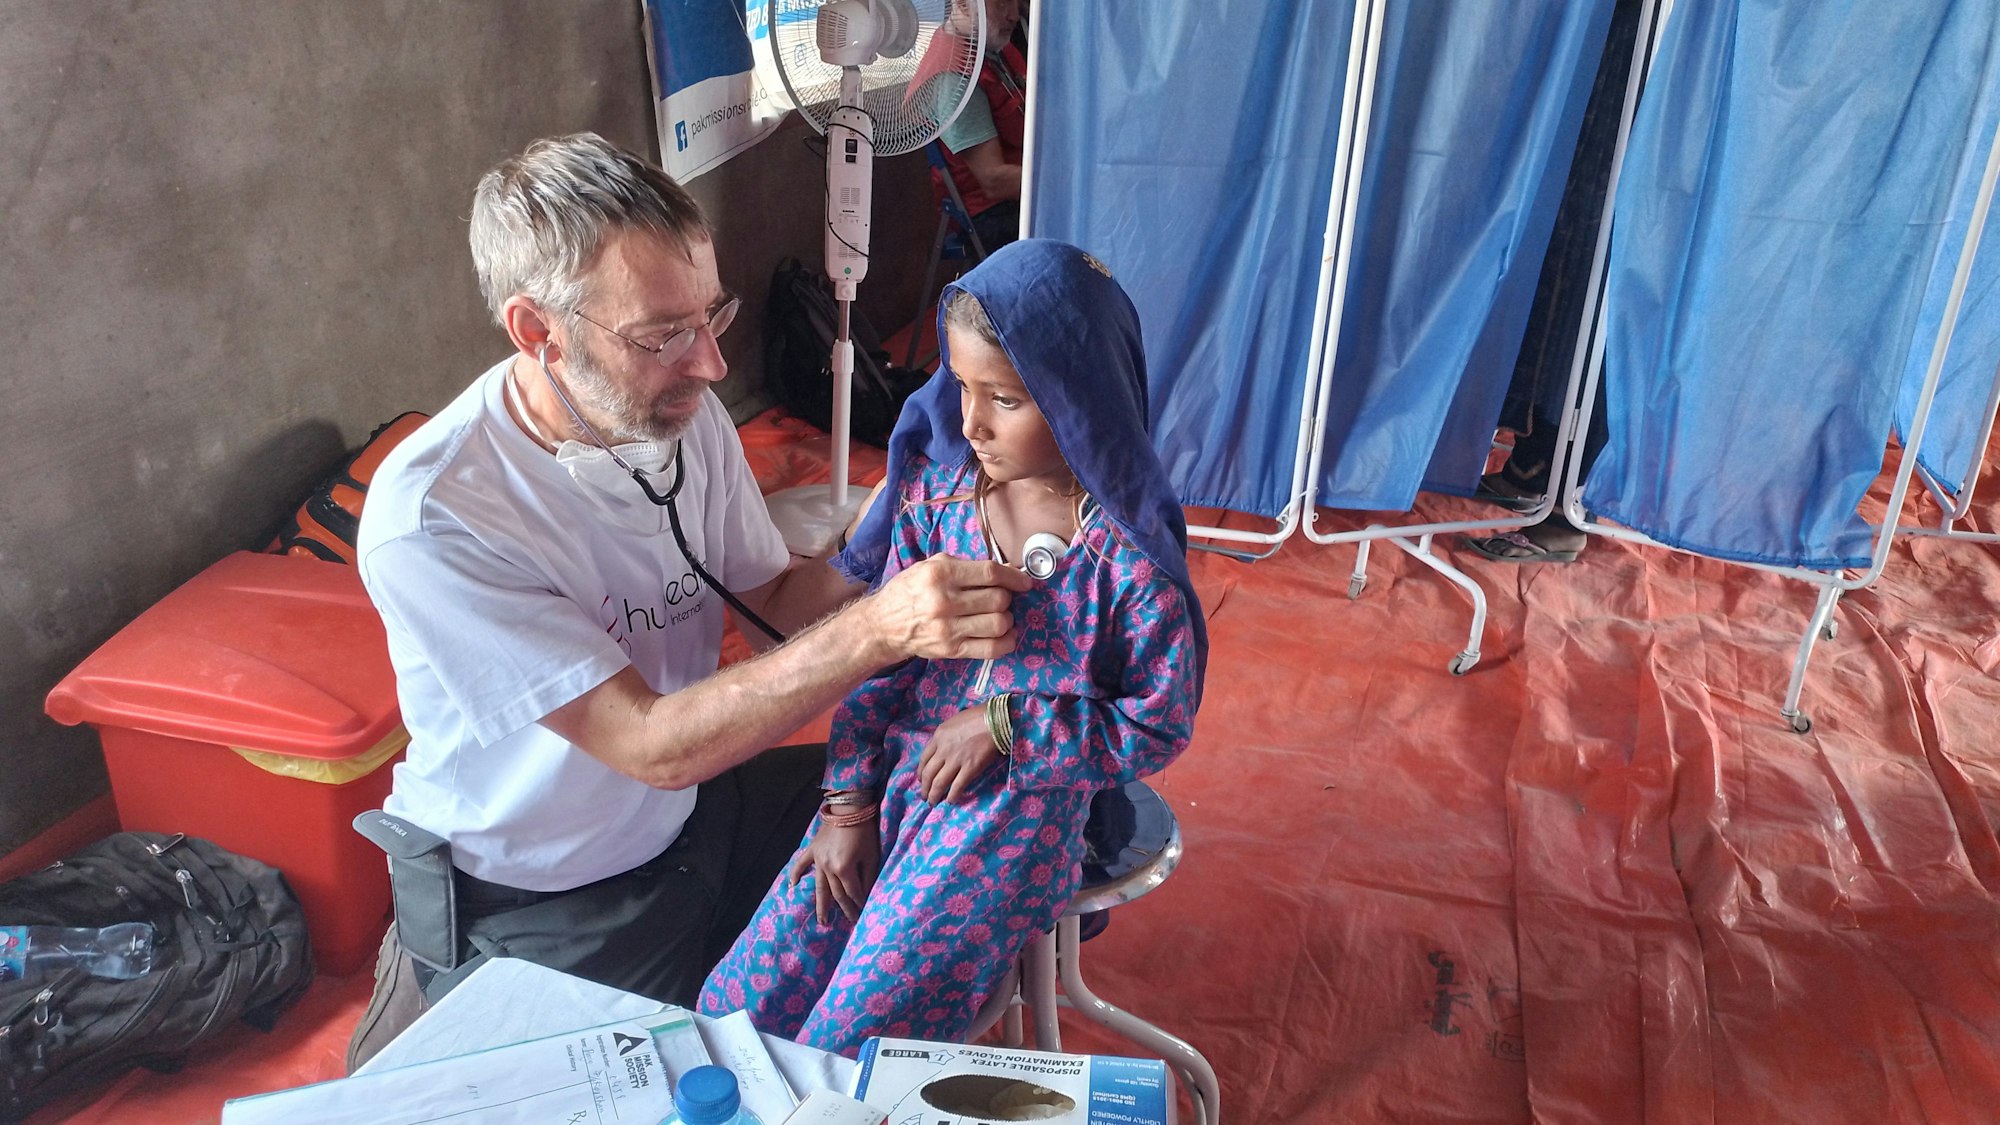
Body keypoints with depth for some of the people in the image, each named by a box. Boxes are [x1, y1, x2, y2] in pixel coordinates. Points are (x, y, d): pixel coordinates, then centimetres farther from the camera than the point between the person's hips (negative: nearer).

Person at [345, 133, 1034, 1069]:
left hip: (687, 813, 6)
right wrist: (876, 630, -40)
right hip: (535, 904, -6)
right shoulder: (430, 518, -30)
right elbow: (651, 744, -31)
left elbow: (774, 591, 0)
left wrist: (894, 568, -21)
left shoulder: (684, 414, -11)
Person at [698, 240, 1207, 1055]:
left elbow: (1160, 727, -8)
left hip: (1020, 810, -4)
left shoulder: (1129, 554, -16)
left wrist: (1004, 723, -15)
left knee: (843, 1050, -9)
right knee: (734, 1009, 1)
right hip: (897, 772, 5)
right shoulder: (937, 488, -3)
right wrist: (847, 805, -1)